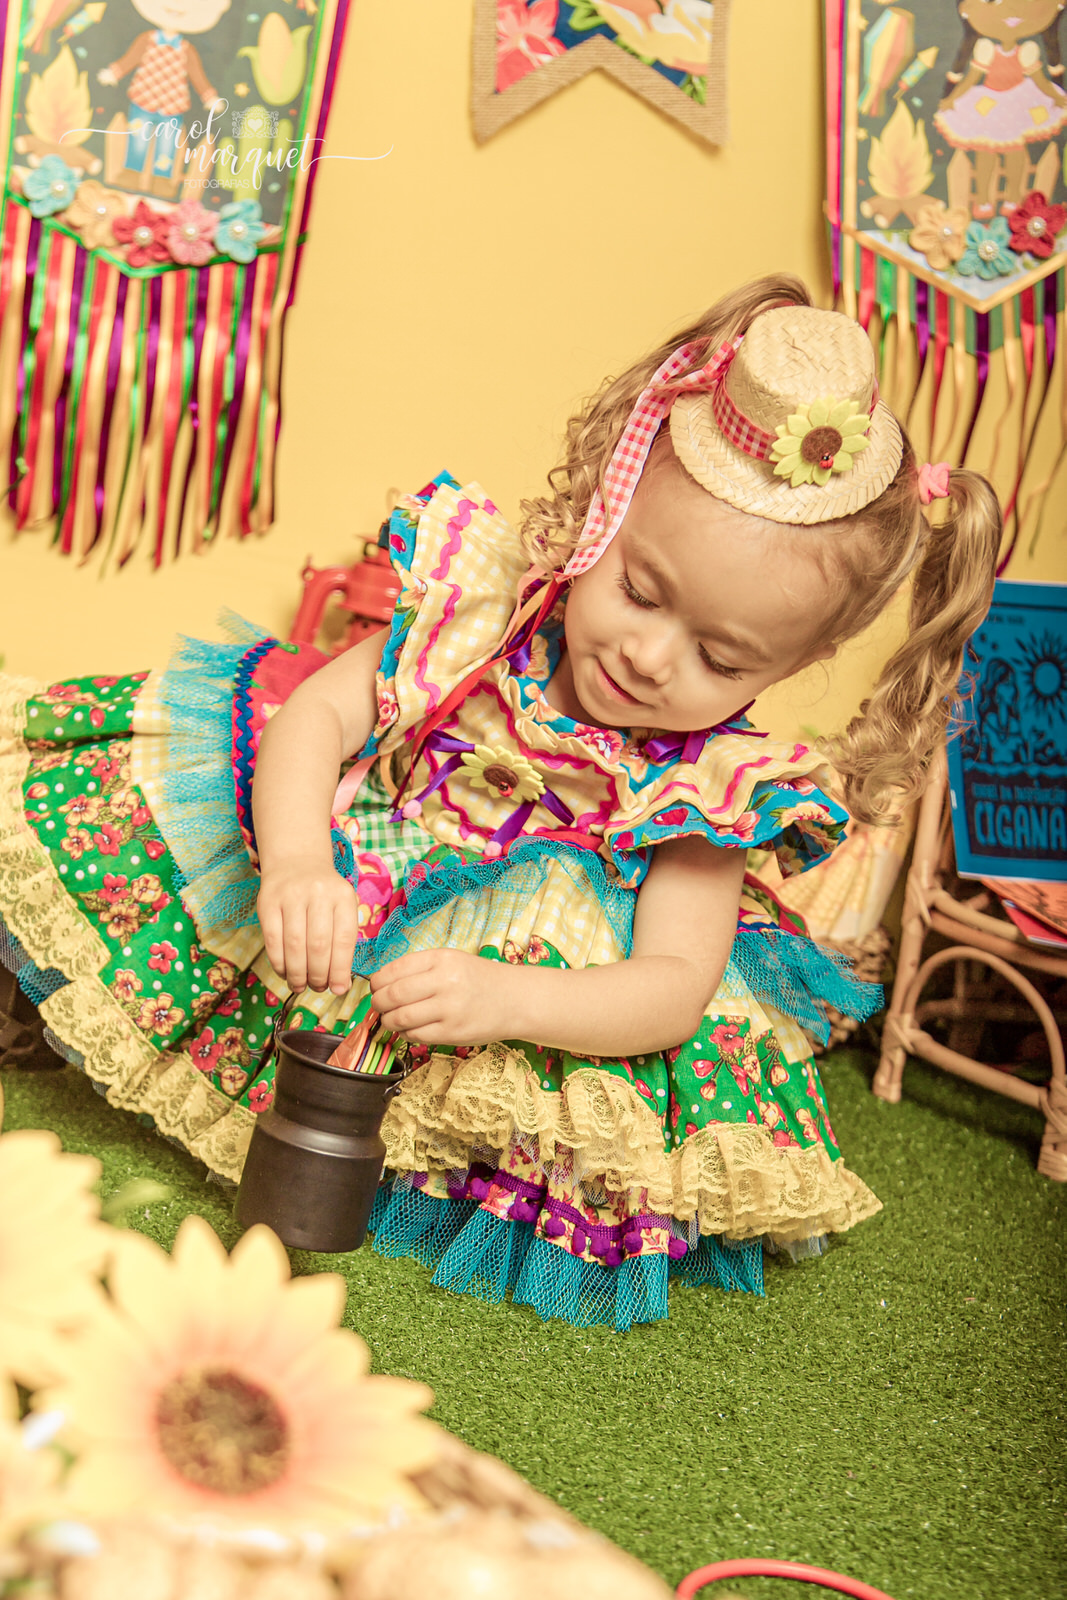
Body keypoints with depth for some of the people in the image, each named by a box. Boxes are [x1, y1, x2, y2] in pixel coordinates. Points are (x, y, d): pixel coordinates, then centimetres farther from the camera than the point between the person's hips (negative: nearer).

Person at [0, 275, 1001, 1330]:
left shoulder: (710, 786, -18)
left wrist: (508, 999, -42)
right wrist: (295, 859, -38)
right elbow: (318, 709, -18)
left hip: (542, 967, 0)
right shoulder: (487, 605, -17)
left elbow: (678, 983, -24)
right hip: (338, 896, 1)